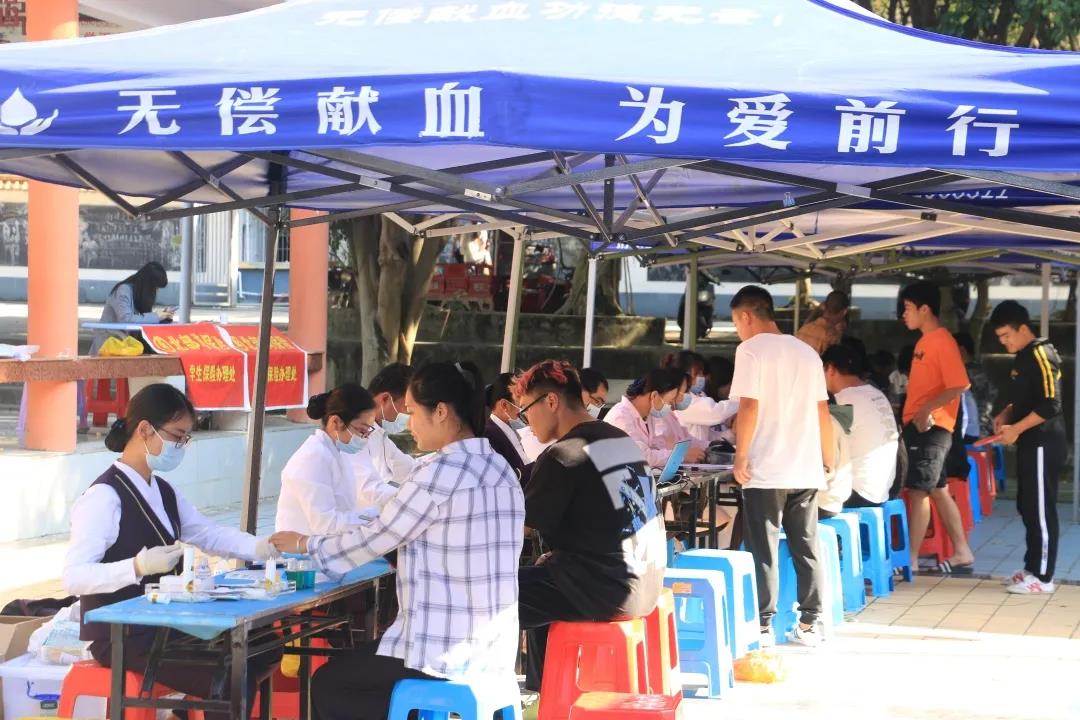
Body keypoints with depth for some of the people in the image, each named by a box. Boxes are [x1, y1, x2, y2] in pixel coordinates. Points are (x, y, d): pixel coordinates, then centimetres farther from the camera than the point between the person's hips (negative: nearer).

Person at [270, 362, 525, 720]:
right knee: (353, 666, 27)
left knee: (328, 683, 13)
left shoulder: (438, 472, -16)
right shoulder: (500, 469, 8)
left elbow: (375, 539, -7)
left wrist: (306, 544, 8)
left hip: (446, 654, -8)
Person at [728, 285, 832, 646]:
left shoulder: (751, 350, -6)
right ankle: (809, 623, 12)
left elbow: (749, 407, -14)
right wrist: (829, 460, 19)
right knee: (806, 548, 10)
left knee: (764, 551, -1)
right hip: (806, 469, 6)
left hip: (766, 470, -6)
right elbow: (823, 412, 12)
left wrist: (740, 457, -8)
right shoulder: (807, 352, 12)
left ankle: (763, 625, 0)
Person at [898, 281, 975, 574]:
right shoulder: (924, 341, 16)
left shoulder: (943, 342, -14)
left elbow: (959, 386, -22)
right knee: (937, 491, 12)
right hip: (917, 426, 10)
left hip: (931, 427, -10)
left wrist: (926, 410, -26)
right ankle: (962, 554, 17)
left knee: (918, 491, -8)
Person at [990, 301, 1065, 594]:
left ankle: (1043, 576, -2)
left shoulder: (1040, 355, -16)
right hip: (1030, 444, 10)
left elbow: (1050, 405, -22)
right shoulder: (1024, 357, 14)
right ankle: (1032, 567, 22)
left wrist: (1017, 429, -20)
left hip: (1043, 445, -10)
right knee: (1028, 507, 14)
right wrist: (1006, 415, 9)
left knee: (1041, 510, -6)